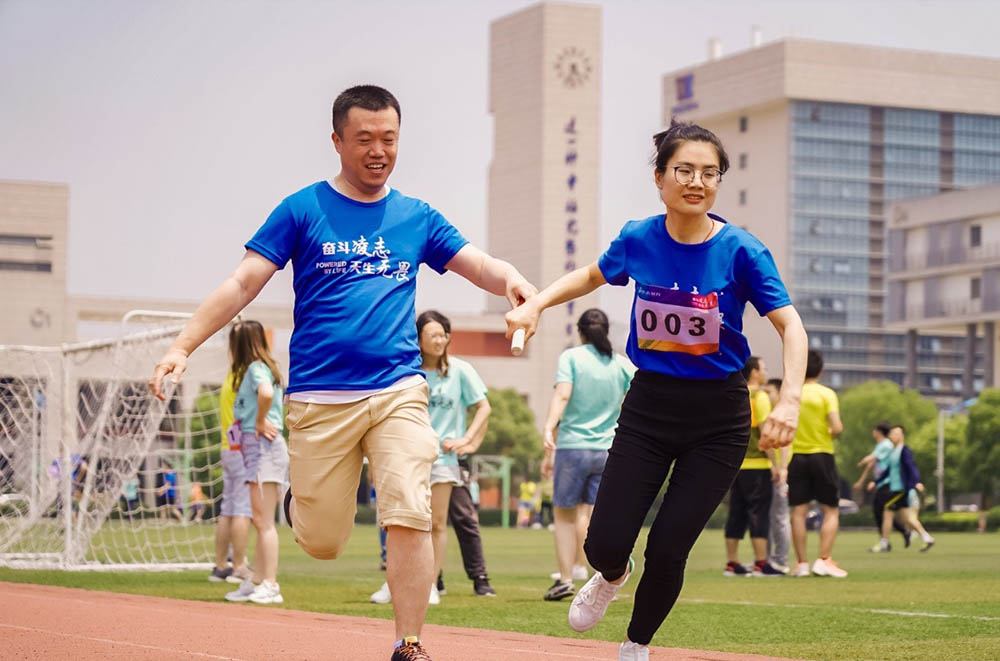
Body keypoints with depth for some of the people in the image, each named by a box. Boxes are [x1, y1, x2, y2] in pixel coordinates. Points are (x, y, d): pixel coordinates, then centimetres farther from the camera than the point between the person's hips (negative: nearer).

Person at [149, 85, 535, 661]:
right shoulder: (303, 210, 3)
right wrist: (183, 346, -12)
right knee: (323, 543, 2)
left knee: (409, 516, -15)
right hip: (320, 395, -1)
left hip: (398, 391, 2)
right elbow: (244, 283, -1)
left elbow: (480, 267, 6)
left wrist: (510, 278, -18)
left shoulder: (418, 218, 12)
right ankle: (303, 495, 38)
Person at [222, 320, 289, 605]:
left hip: (264, 447, -10)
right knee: (260, 521, 14)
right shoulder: (255, 368, 19)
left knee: (264, 521, -11)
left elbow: (266, 392, -31)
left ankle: (270, 586, -12)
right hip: (255, 449, 10)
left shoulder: (255, 367, -10)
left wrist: (260, 422, -19)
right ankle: (256, 583, 20)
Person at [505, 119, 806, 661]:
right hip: (648, 406, 2)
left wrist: (789, 399, -32)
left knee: (667, 550, -6)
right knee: (605, 544, -5)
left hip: (718, 418, -2)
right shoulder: (638, 240, -4)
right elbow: (593, 276, 18)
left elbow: (791, 326, -16)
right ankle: (612, 577, 35)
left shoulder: (741, 250, -13)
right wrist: (535, 303, 3)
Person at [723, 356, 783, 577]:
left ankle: (732, 564, 9)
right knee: (759, 513, -5)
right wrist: (775, 464, -12)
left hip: (735, 465, 7)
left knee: (736, 514, 8)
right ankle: (761, 564, -7)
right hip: (757, 464, -7)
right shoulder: (759, 397, -8)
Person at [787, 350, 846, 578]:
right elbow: (837, 427, -16)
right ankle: (824, 560, -6)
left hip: (796, 456, 2)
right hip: (822, 455, -2)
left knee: (799, 512, 4)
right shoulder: (827, 394, -6)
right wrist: (831, 433, 6)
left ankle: (801, 563, 3)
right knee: (831, 511, 5)